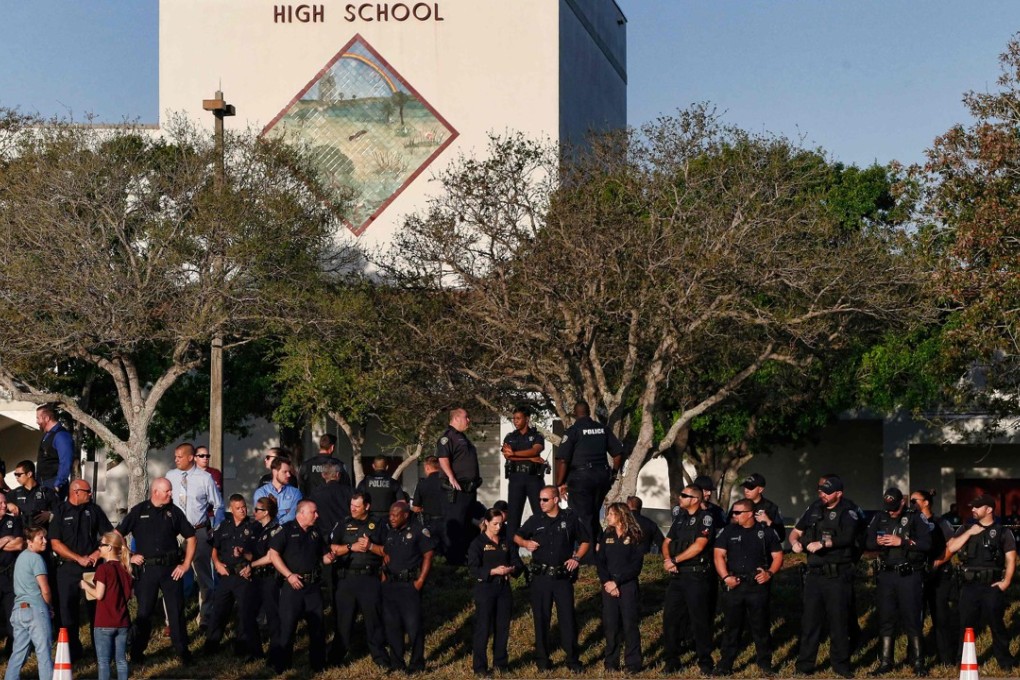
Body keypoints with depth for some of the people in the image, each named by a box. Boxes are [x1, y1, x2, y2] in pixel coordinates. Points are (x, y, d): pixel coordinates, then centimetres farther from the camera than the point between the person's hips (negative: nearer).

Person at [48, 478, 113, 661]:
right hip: (68, 568, -1)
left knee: (98, 610, 0)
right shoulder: (60, 512, 0)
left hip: (93, 567, 1)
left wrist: (98, 553, -8)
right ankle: (71, 651, 9)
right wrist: (79, 558, -12)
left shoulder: (94, 510, 8)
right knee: (67, 611, -1)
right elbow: (55, 543, -6)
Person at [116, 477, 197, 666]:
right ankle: (137, 653, 16)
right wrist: (128, 557, -3)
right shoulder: (138, 511, 2)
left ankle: (182, 651, 11)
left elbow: (190, 537, 10)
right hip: (146, 569, -1)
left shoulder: (174, 511, 5)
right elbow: (117, 535, 4)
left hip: (171, 569, 1)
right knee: (144, 612, 4)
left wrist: (186, 564, 3)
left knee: (177, 610, 2)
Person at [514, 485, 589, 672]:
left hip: (563, 577, -1)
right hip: (540, 577, 1)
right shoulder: (535, 520, 4)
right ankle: (542, 660, 16)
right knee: (541, 618, 6)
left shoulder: (570, 518, 0)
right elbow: (517, 536, 14)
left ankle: (573, 660, 9)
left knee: (567, 617, 0)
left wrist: (577, 558, -4)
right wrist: (525, 543, -7)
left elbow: (585, 541, 10)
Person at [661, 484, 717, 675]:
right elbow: (667, 543, 14)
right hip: (677, 575, 7)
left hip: (697, 575, -7)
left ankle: (705, 661, 9)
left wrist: (675, 560, -13)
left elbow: (698, 545, -18)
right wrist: (667, 560, -7)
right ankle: (672, 660, 15)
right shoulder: (680, 518, 14)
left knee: (699, 619, -1)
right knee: (670, 617, 6)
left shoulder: (706, 518, -9)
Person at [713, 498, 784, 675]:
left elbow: (778, 556, 6)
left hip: (758, 586, -1)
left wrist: (770, 573, -11)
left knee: (760, 626, 5)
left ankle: (765, 664, 15)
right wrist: (726, 577, -12)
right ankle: (725, 665, 13)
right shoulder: (728, 531, 5)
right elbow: (718, 555, 0)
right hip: (734, 585, 1)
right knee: (732, 626, 6)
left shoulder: (766, 532, 3)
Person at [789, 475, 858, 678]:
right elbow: (796, 531, 17)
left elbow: (847, 536, -23)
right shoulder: (814, 509, 12)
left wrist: (823, 543, -33)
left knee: (838, 621, 1)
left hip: (838, 576, -5)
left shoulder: (847, 511, -5)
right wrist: (795, 542, -6)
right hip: (814, 574, 5)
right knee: (809, 620, 5)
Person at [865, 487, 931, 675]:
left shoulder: (916, 518, -4)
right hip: (886, 575, 4)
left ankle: (918, 663, 7)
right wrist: (877, 542, -15)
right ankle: (885, 662, 15)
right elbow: (868, 542, 7)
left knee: (912, 619, 0)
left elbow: (927, 543, -14)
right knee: (885, 619, 7)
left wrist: (902, 542, -19)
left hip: (910, 576, -4)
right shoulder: (879, 518, 8)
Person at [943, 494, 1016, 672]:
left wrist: (1006, 581, -12)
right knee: (966, 625, 7)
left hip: (992, 586, -3)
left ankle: (1005, 660, 12)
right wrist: (969, 533, -8)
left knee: (996, 624, 1)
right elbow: (950, 548, -1)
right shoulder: (965, 529, 10)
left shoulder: (1003, 532, 1)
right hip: (969, 585, 3)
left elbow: (1010, 559, -1)